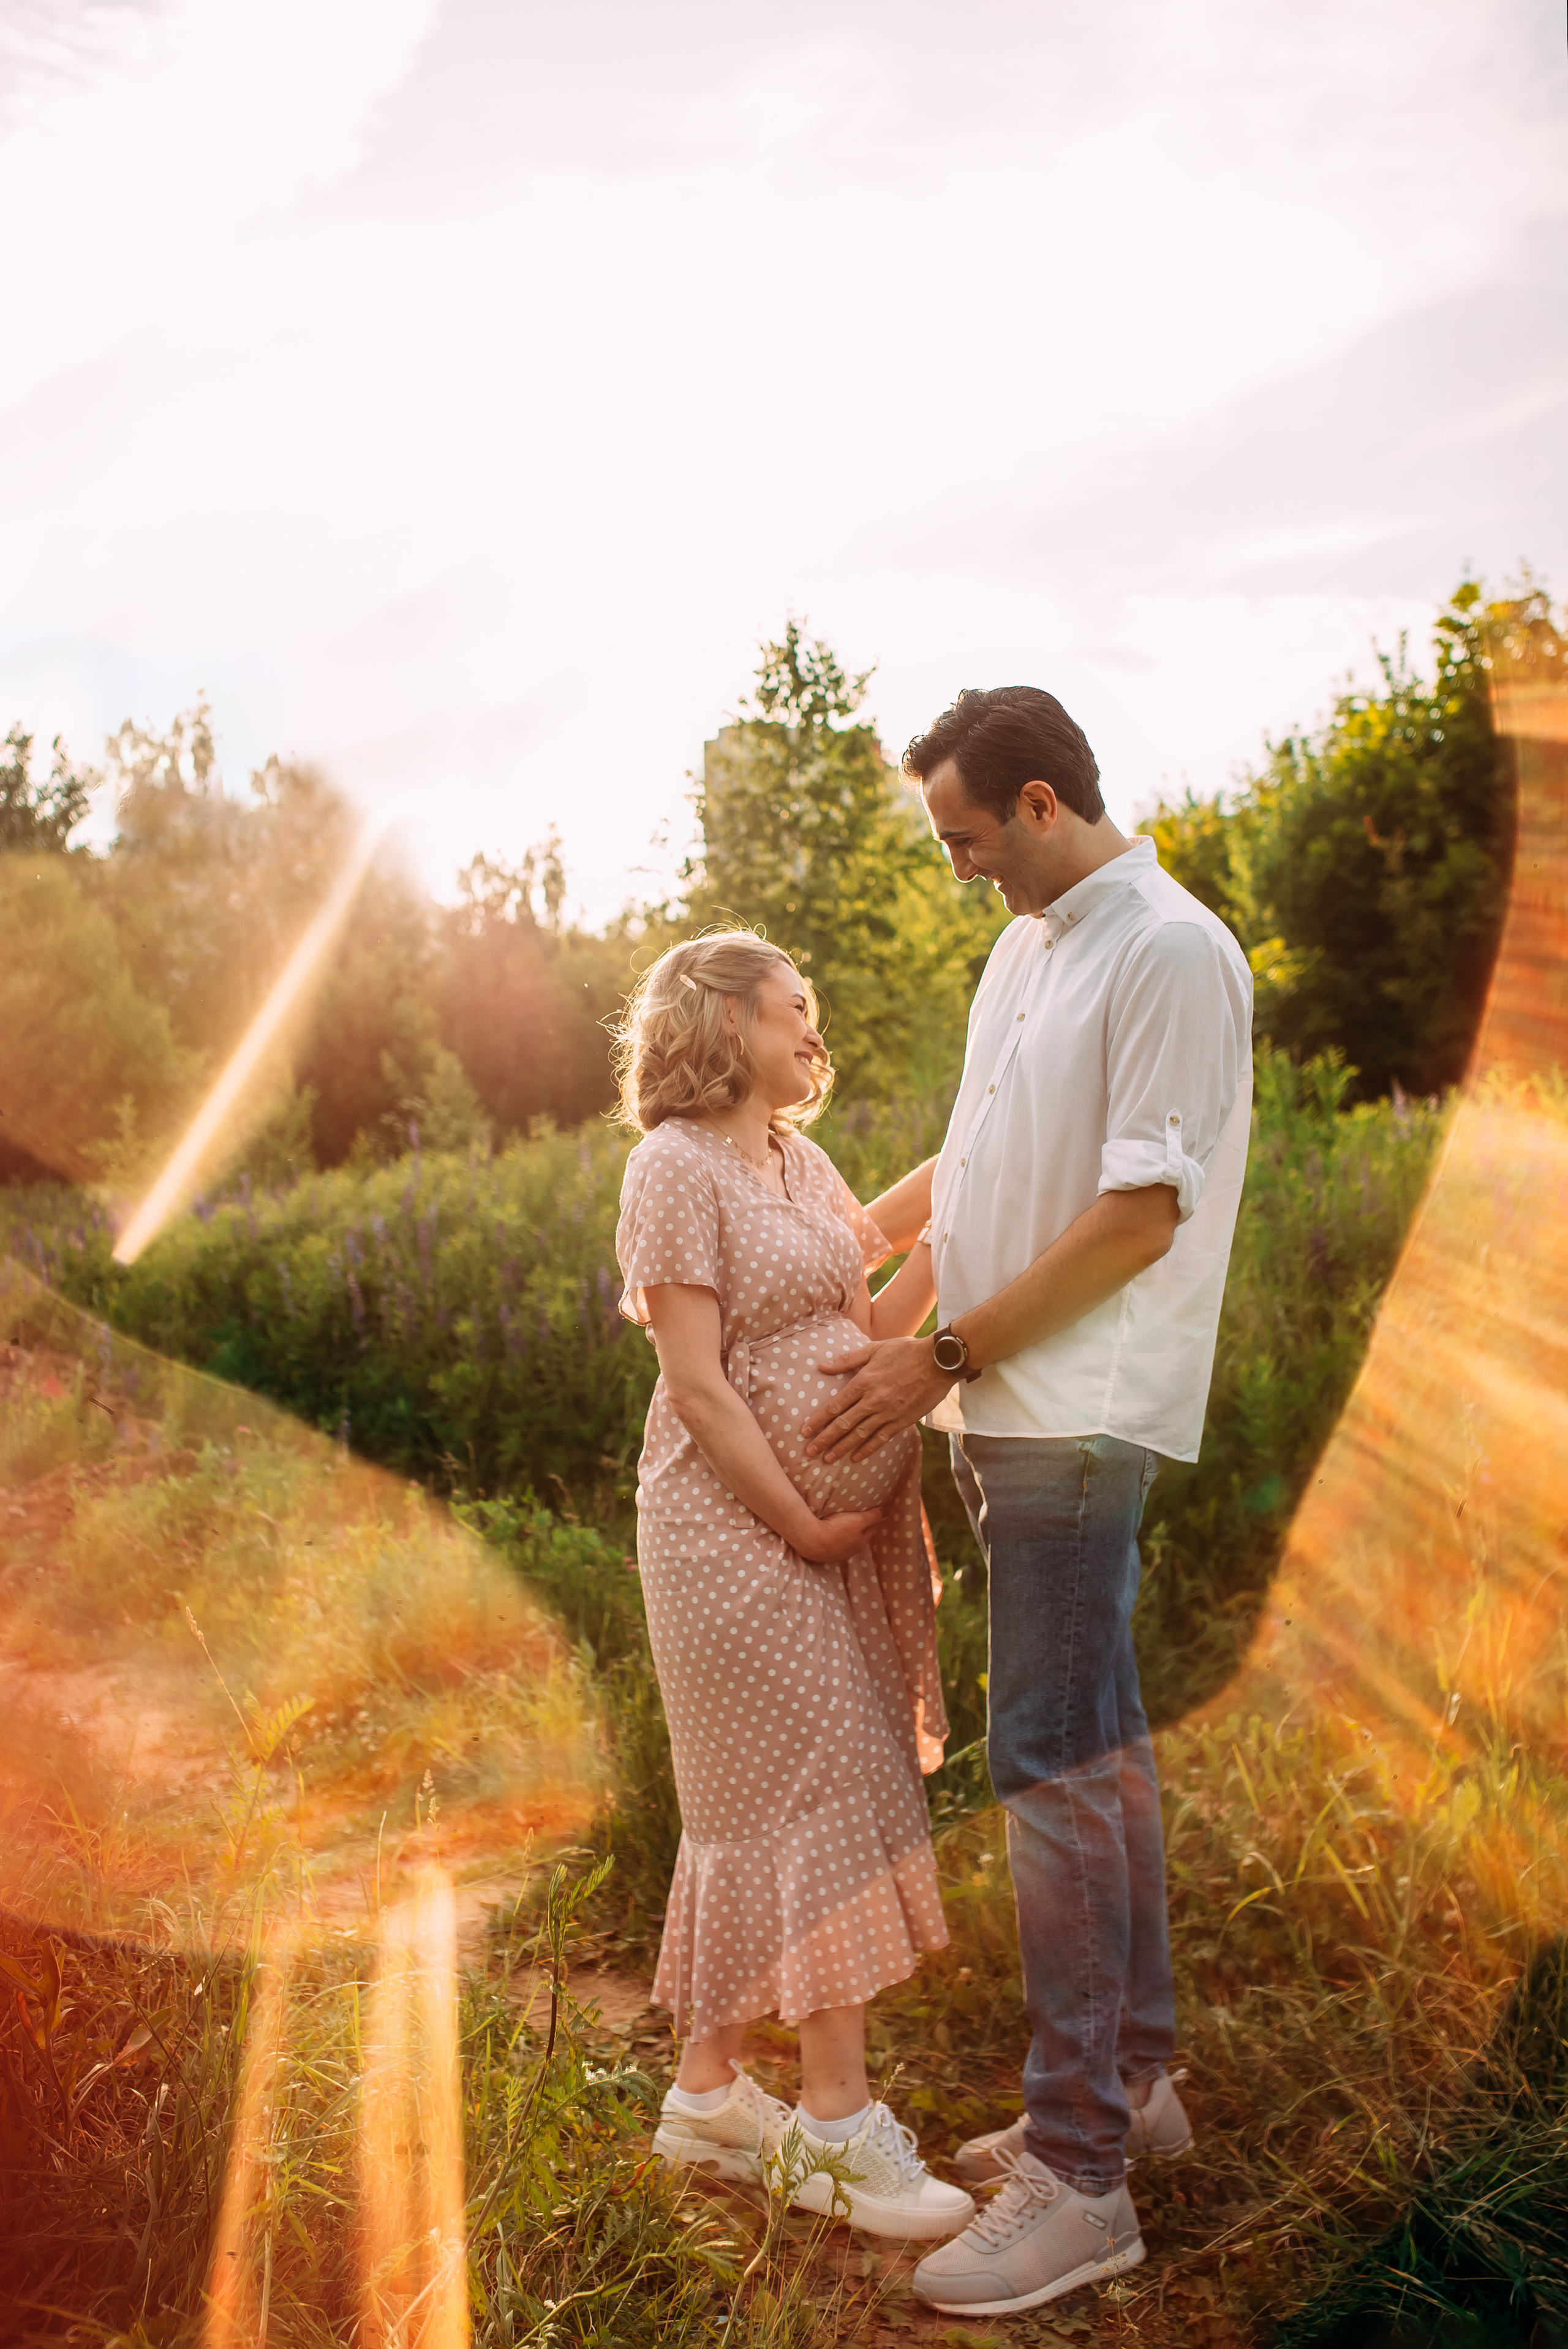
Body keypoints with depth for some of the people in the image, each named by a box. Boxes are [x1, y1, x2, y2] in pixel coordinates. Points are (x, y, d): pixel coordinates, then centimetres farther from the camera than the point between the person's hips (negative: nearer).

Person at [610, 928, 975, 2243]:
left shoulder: (801, 1159, 14)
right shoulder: (678, 1167, -12)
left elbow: (871, 1327, 11)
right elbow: (697, 1385, -17)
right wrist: (802, 1522, -16)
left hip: (834, 1517, 8)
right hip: (738, 1527, -8)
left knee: (759, 1798, 13)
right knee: (826, 1785, -7)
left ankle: (710, 2088, 24)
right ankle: (840, 2122, 3)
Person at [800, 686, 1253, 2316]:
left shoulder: (1173, 955, -13)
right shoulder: (1023, 950, 15)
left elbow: (1139, 1215, -18)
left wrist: (943, 1357, -14)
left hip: (1079, 1419, -9)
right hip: (1014, 1413, 9)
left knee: (1055, 1764, -7)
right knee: (1094, 1744, 16)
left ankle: (1079, 2177, 2)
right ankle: (1133, 2076, 29)